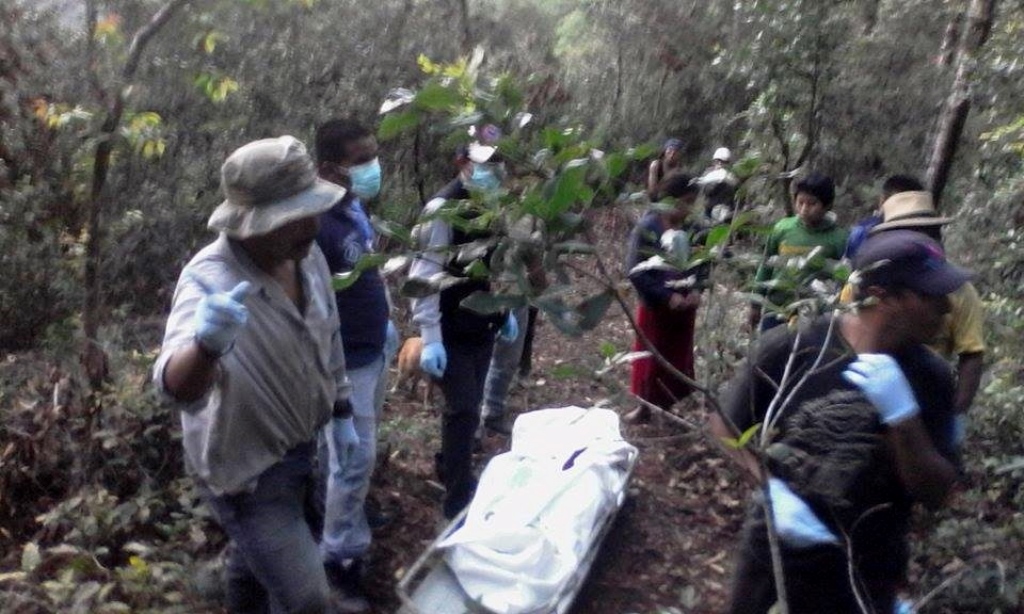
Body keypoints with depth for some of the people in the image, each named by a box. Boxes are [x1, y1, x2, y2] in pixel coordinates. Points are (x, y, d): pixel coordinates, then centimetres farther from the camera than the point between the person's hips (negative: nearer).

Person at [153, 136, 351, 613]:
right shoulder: (209, 280, -32)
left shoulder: (306, 254, -10)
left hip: (298, 448, 7)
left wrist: (342, 410, 14)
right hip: (245, 465, -7)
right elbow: (177, 388, -47)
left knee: (256, 558, 30)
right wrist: (206, 343, -68)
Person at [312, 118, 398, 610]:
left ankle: (345, 516, 45)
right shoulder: (316, 224, -29)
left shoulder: (355, 207, 0)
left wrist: (386, 324, 21)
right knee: (353, 458, 1)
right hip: (344, 362, -9)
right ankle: (341, 558, 17)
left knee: (349, 451, 24)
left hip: (374, 349, 9)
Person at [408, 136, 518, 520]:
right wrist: (430, 338, -24)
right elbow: (424, 276, -21)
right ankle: (459, 500, 5)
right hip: (450, 333, -7)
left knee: (467, 407, 16)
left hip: (482, 329, 7)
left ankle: (449, 468, 36)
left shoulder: (493, 206, 6)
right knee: (464, 411, -6)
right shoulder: (444, 209, -19)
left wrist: (505, 312, 18)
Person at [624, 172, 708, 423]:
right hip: (654, 305, -4)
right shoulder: (646, 228, -14)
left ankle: (670, 406, 28)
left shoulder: (693, 230, -2)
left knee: (679, 357, 13)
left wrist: (696, 290, -13)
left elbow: (703, 264, 6)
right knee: (650, 357, 9)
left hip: (685, 306, 4)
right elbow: (636, 270, -18)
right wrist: (667, 296, -22)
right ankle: (645, 406, 25)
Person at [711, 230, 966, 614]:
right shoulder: (791, 347, -16)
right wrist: (771, 488, -18)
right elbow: (724, 425, -4)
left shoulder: (930, 377, -11)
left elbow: (935, 494, -12)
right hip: (774, 552, 0)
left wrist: (901, 414, -26)